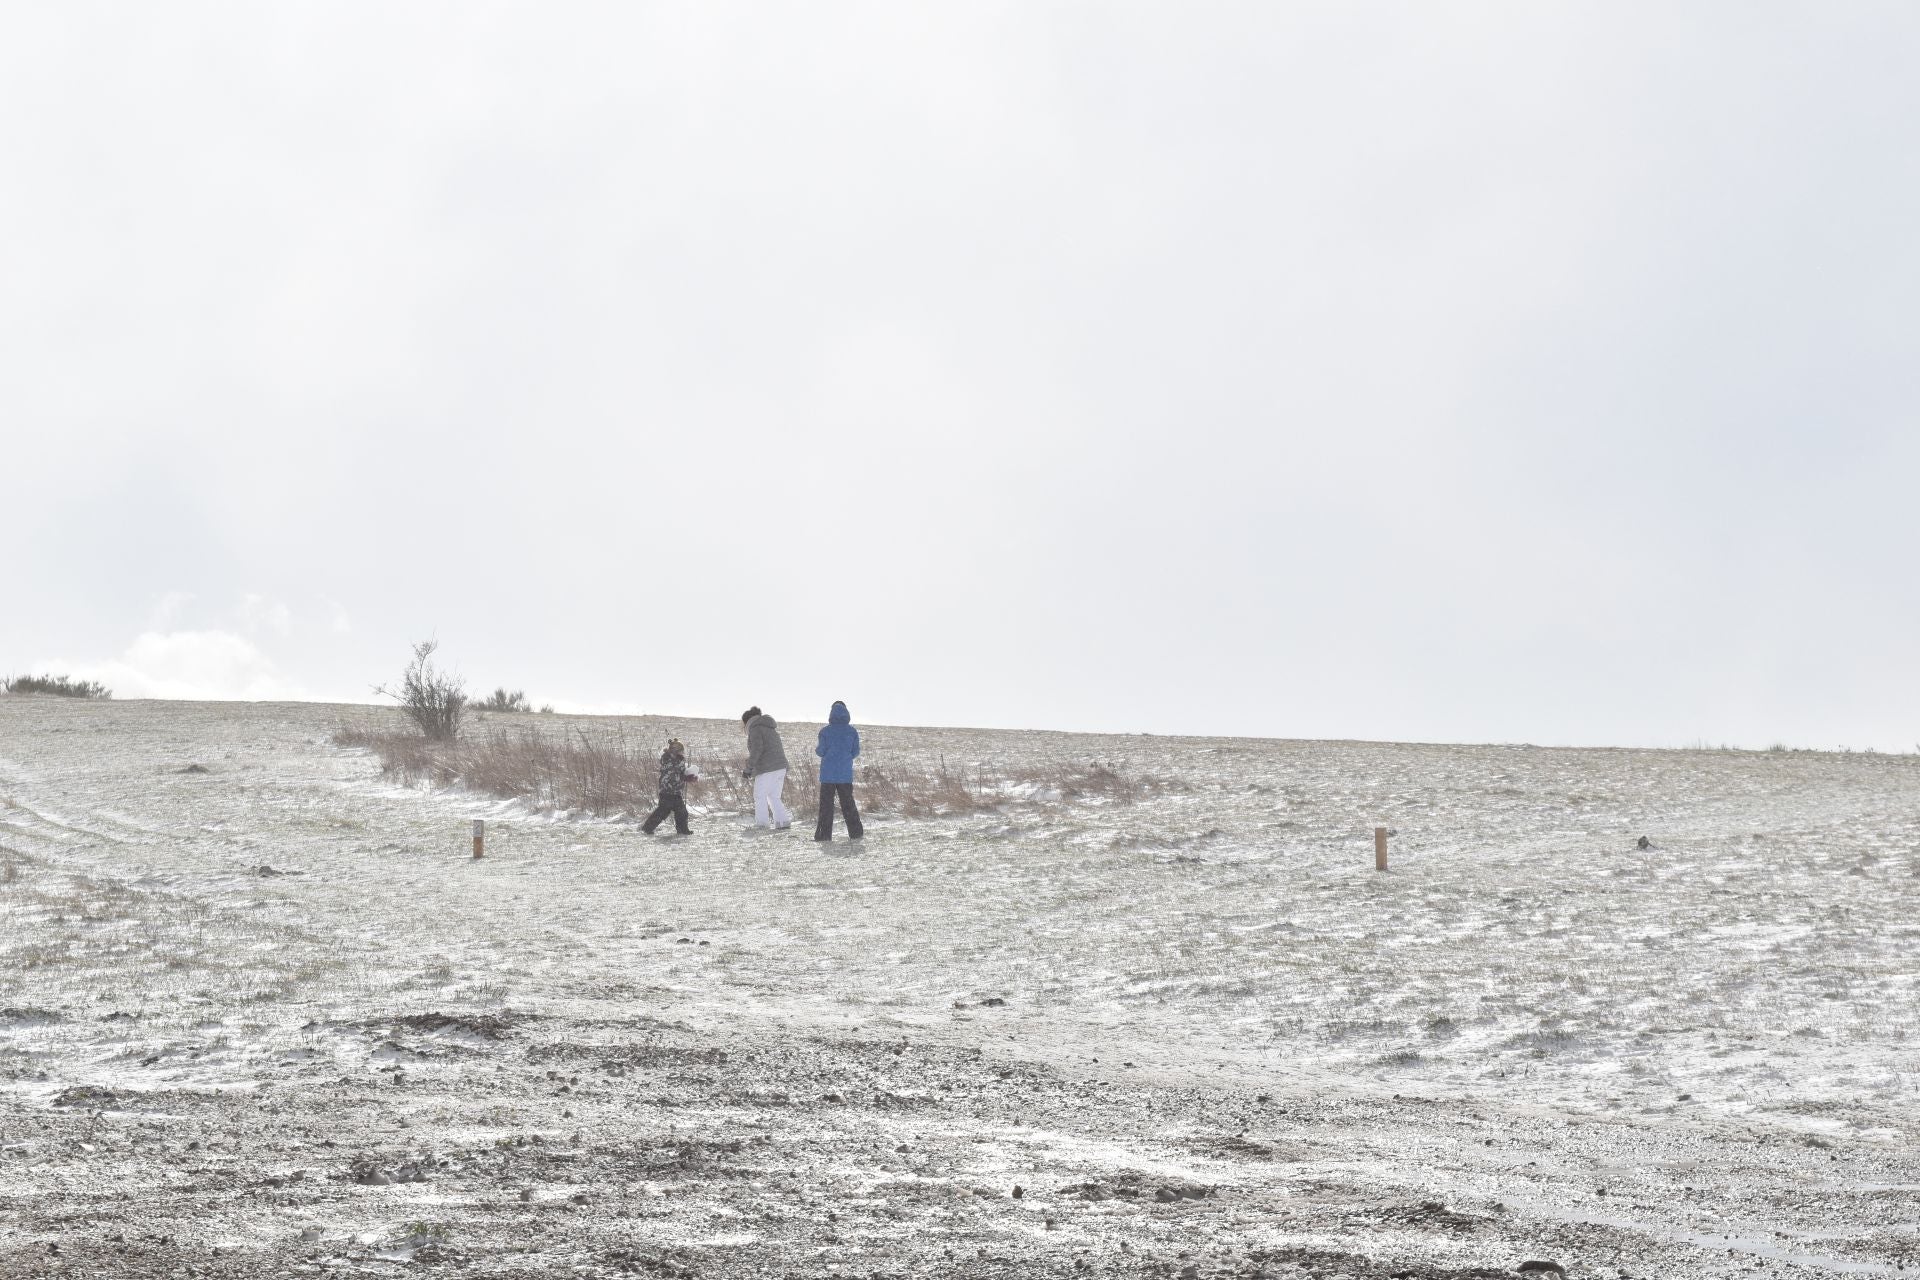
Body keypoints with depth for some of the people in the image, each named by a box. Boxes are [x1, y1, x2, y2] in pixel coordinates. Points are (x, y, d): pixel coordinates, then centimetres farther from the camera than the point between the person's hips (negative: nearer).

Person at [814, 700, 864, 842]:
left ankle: (824, 834, -1)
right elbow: (856, 752, 3)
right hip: (846, 774, 2)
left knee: (826, 805, 2)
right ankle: (856, 833, 9)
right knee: (848, 804, 10)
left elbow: (822, 751, -7)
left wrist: (816, 750, 16)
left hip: (828, 773, -2)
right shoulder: (852, 731, 0)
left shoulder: (825, 731, -7)